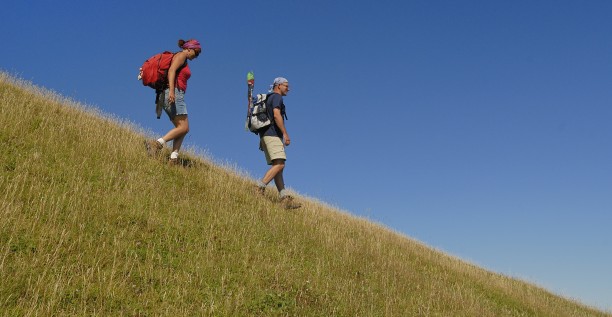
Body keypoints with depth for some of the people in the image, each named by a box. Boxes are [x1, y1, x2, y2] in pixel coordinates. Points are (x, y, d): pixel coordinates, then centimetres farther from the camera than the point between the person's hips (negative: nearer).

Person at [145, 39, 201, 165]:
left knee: (181, 128, 4)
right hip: (174, 94, -10)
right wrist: (171, 90, -28)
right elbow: (171, 70, -16)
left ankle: (173, 158, -5)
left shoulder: (183, 61, 26)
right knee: (183, 127, -13)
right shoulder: (181, 55, 0)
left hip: (173, 95, 10)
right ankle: (157, 144, -22)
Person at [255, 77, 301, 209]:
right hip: (272, 134, -10)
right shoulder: (277, 97, -2)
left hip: (265, 135, 10)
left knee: (277, 166, 2)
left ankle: (285, 198, -2)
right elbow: (276, 115, -18)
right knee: (279, 164, -18)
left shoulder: (268, 98, 27)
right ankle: (259, 188, -24)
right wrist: (285, 133, -19)